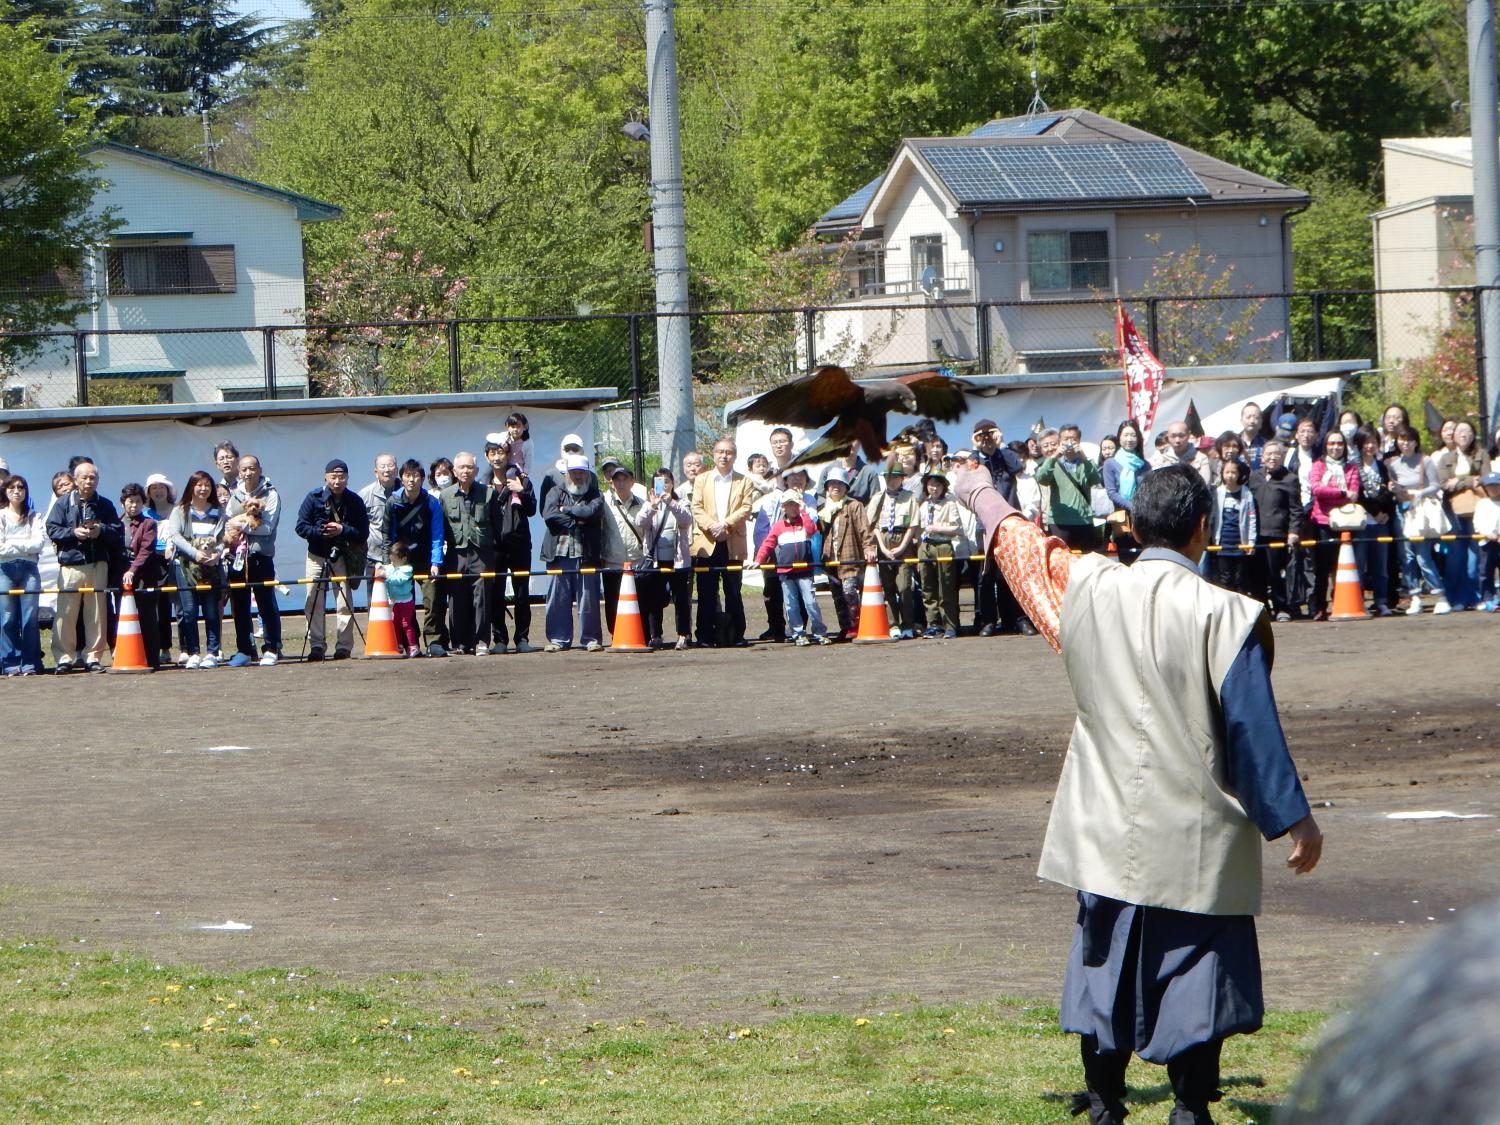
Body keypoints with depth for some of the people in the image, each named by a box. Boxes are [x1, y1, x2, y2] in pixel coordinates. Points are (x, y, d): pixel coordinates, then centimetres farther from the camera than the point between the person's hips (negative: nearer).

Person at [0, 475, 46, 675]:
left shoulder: (33, 516, 14)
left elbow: (39, 542, -1)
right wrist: (25, 546, -4)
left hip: (30, 568, 1)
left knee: (31, 617, -5)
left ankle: (30, 664, -3)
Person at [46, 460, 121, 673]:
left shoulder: (105, 505, 11)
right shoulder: (63, 503, 6)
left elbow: (118, 533, 7)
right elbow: (52, 529, 1)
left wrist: (101, 531, -10)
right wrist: (73, 533, -13)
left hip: (98, 565, 2)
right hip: (70, 565, -2)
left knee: (97, 614, 1)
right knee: (66, 614, -6)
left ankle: (93, 656, 8)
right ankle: (64, 657, -1)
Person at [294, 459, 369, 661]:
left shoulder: (355, 502, -3)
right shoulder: (314, 498, -3)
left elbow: (363, 534, -7)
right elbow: (301, 527, -6)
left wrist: (342, 530, -22)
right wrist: (321, 532, -20)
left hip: (343, 558, -1)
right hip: (317, 556, 1)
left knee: (345, 603, -3)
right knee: (314, 604, 0)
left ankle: (344, 646, 3)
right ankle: (317, 646, 7)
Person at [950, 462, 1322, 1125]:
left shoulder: (1085, 589, -2)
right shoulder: (1221, 615, -15)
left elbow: (1023, 548, 19)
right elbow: (1253, 728, -14)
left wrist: (983, 497, 40)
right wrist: (1295, 820, -5)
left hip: (1106, 839, 4)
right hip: (1195, 843, -4)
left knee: (1107, 973, 14)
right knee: (1195, 975, 4)